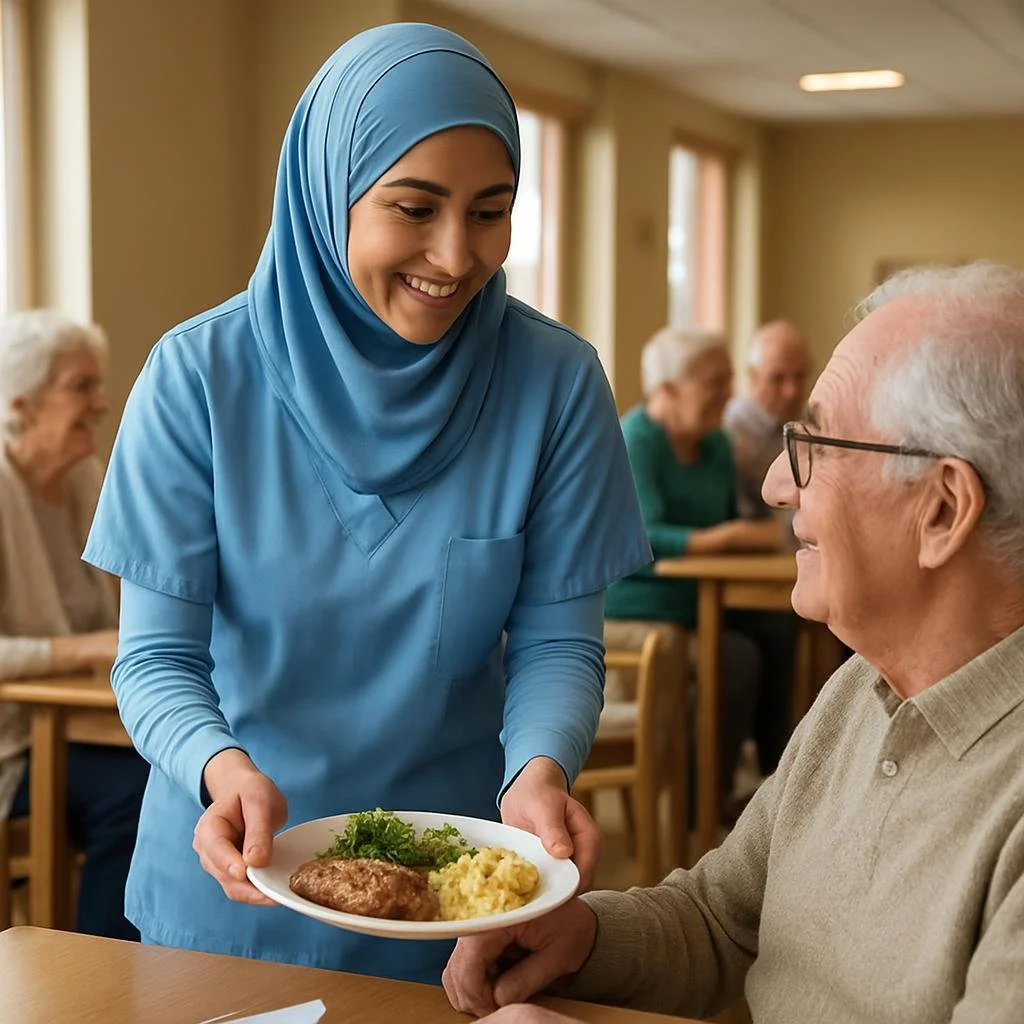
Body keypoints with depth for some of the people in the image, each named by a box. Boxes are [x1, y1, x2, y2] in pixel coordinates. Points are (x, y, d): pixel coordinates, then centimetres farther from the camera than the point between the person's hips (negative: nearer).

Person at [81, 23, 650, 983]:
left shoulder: (556, 382, -10)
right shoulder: (199, 375, -14)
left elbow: (556, 641, -8)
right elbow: (155, 656, -13)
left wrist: (539, 766, -28)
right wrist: (225, 769, -33)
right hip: (228, 879, 0)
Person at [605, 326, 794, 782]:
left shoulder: (715, 444, 11)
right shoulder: (635, 442, -15)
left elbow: (732, 521, 18)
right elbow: (639, 540, -28)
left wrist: (768, 530, -4)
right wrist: (729, 536, -36)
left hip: (695, 596, 8)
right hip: (637, 603, -8)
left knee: (778, 631, -17)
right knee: (737, 654, -26)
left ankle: (776, 776, -12)